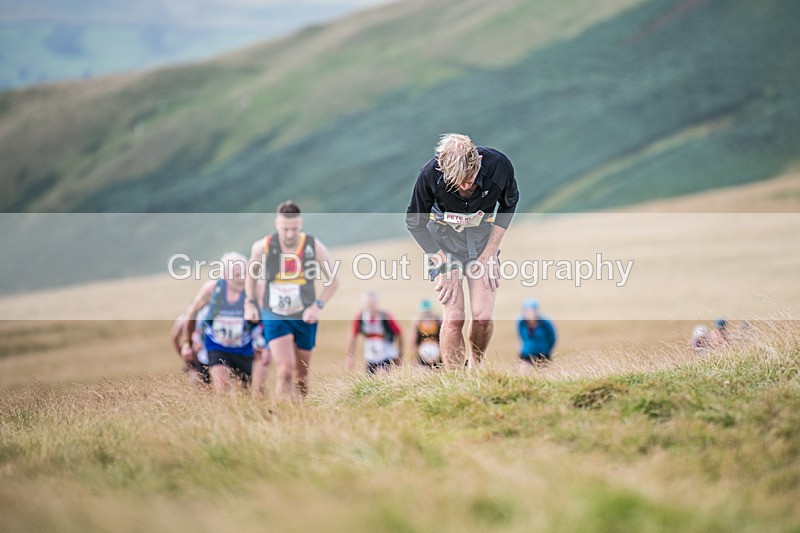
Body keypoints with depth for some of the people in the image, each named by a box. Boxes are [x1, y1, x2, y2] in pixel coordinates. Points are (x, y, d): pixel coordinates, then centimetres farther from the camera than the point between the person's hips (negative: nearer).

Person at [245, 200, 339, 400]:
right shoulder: (262, 247, -12)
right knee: (285, 372, -20)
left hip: (304, 318, 2)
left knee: (301, 376, 13)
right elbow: (251, 274, 10)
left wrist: (318, 305, -12)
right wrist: (250, 303, 5)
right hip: (275, 316, -2)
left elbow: (333, 281, 0)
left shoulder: (315, 247, -12)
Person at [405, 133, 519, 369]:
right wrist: (445, 266, -15)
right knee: (454, 317, -14)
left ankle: (474, 368, 19)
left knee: (483, 316, -8)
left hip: (482, 236, 1)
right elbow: (415, 223, -12)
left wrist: (489, 253, -6)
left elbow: (509, 205, -3)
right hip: (443, 238, -1)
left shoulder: (498, 164, -25)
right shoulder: (430, 175, -29)